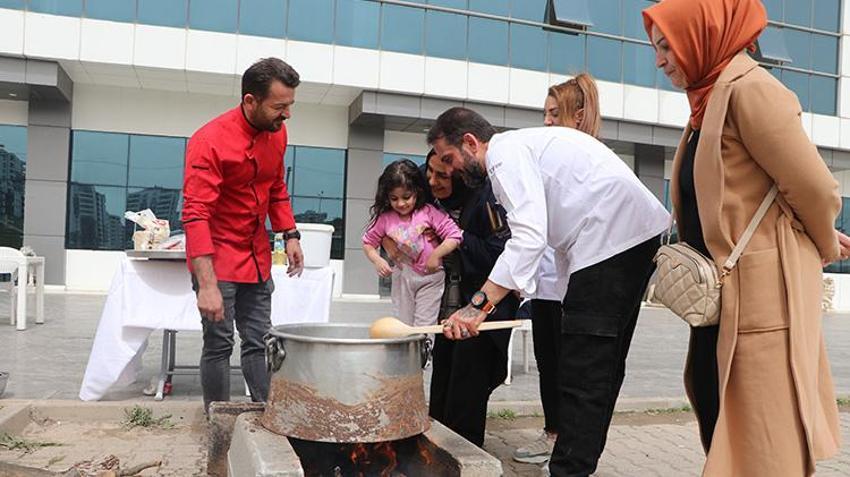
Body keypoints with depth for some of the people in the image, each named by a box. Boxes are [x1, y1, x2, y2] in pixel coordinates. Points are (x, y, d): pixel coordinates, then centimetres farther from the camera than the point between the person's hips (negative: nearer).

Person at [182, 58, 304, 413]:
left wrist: (290, 235, 4)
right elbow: (196, 217, -26)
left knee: (259, 343, 11)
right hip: (217, 259, -6)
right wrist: (206, 285, -31)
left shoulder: (277, 133, 0)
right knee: (219, 346, 1)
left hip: (258, 258, 6)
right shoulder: (209, 141, -21)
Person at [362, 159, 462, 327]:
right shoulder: (385, 218, -7)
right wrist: (377, 260, -13)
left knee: (423, 327, -3)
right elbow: (368, 242, 5)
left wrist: (436, 255, -23)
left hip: (430, 277, -3)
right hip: (402, 276, 3)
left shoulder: (429, 212, -15)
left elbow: (454, 235, -16)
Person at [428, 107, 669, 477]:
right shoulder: (526, 143, 22)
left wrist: (479, 305, -24)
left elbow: (529, 236, -22)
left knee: (582, 371, -9)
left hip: (611, 236, -11)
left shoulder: (506, 152, -9)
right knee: (602, 365, 15)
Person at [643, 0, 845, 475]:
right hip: (726, 291, 9)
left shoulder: (749, 89, -14)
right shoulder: (712, 97, 15)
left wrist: (824, 248, 3)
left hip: (762, 289, -9)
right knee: (722, 424, 16)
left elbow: (816, 187, -15)